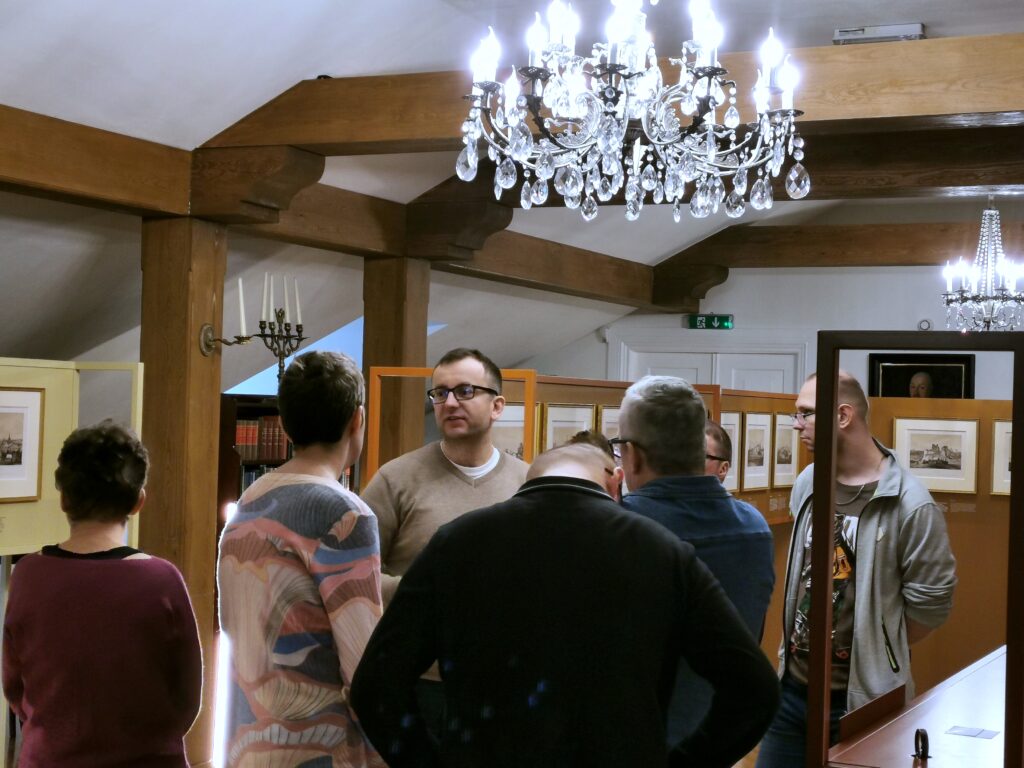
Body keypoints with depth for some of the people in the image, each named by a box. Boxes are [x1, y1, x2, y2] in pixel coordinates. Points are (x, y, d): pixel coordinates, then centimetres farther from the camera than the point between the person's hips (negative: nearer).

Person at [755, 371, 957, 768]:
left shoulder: (911, 504, -16)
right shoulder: (807, 483, 4)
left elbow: (931, 603, -10)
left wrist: (877, 651, -1)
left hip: (862, 697, -6)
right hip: (792, 685, 6)